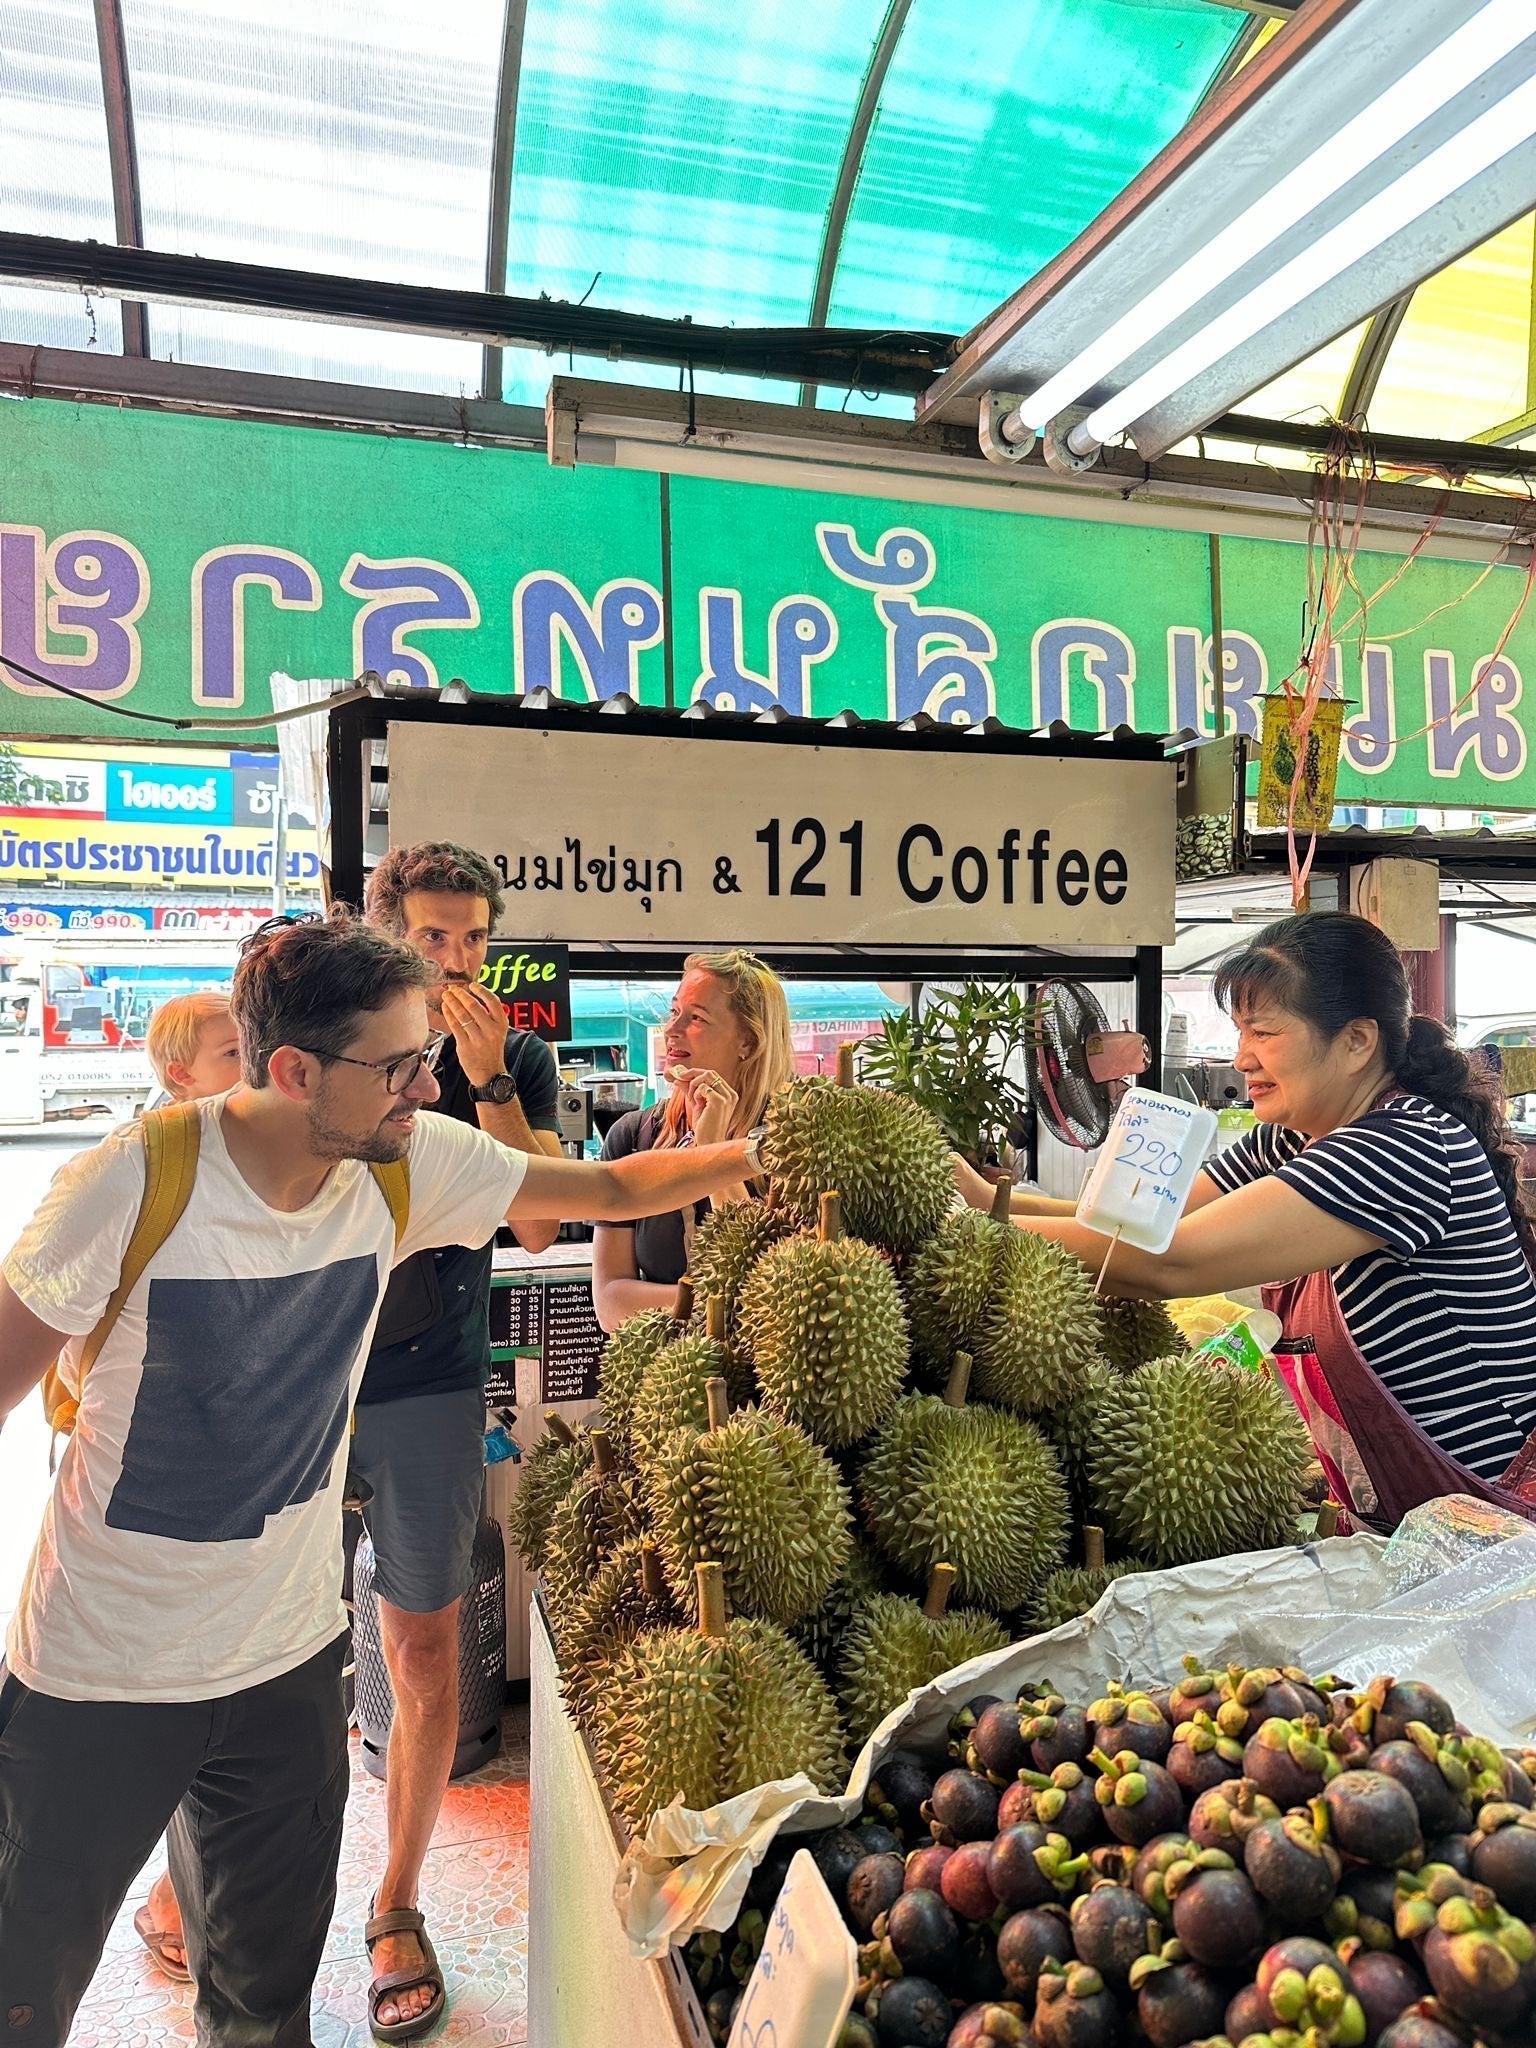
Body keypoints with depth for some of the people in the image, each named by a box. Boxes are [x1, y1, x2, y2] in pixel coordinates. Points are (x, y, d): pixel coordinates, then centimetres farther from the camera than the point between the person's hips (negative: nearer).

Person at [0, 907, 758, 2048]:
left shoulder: (410, 1163, -11)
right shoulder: (131, 1183, -23)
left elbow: (610, 1189, -4)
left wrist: (764, 1152, -12)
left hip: (290, 1661, 3)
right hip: (96, 1673, -3)